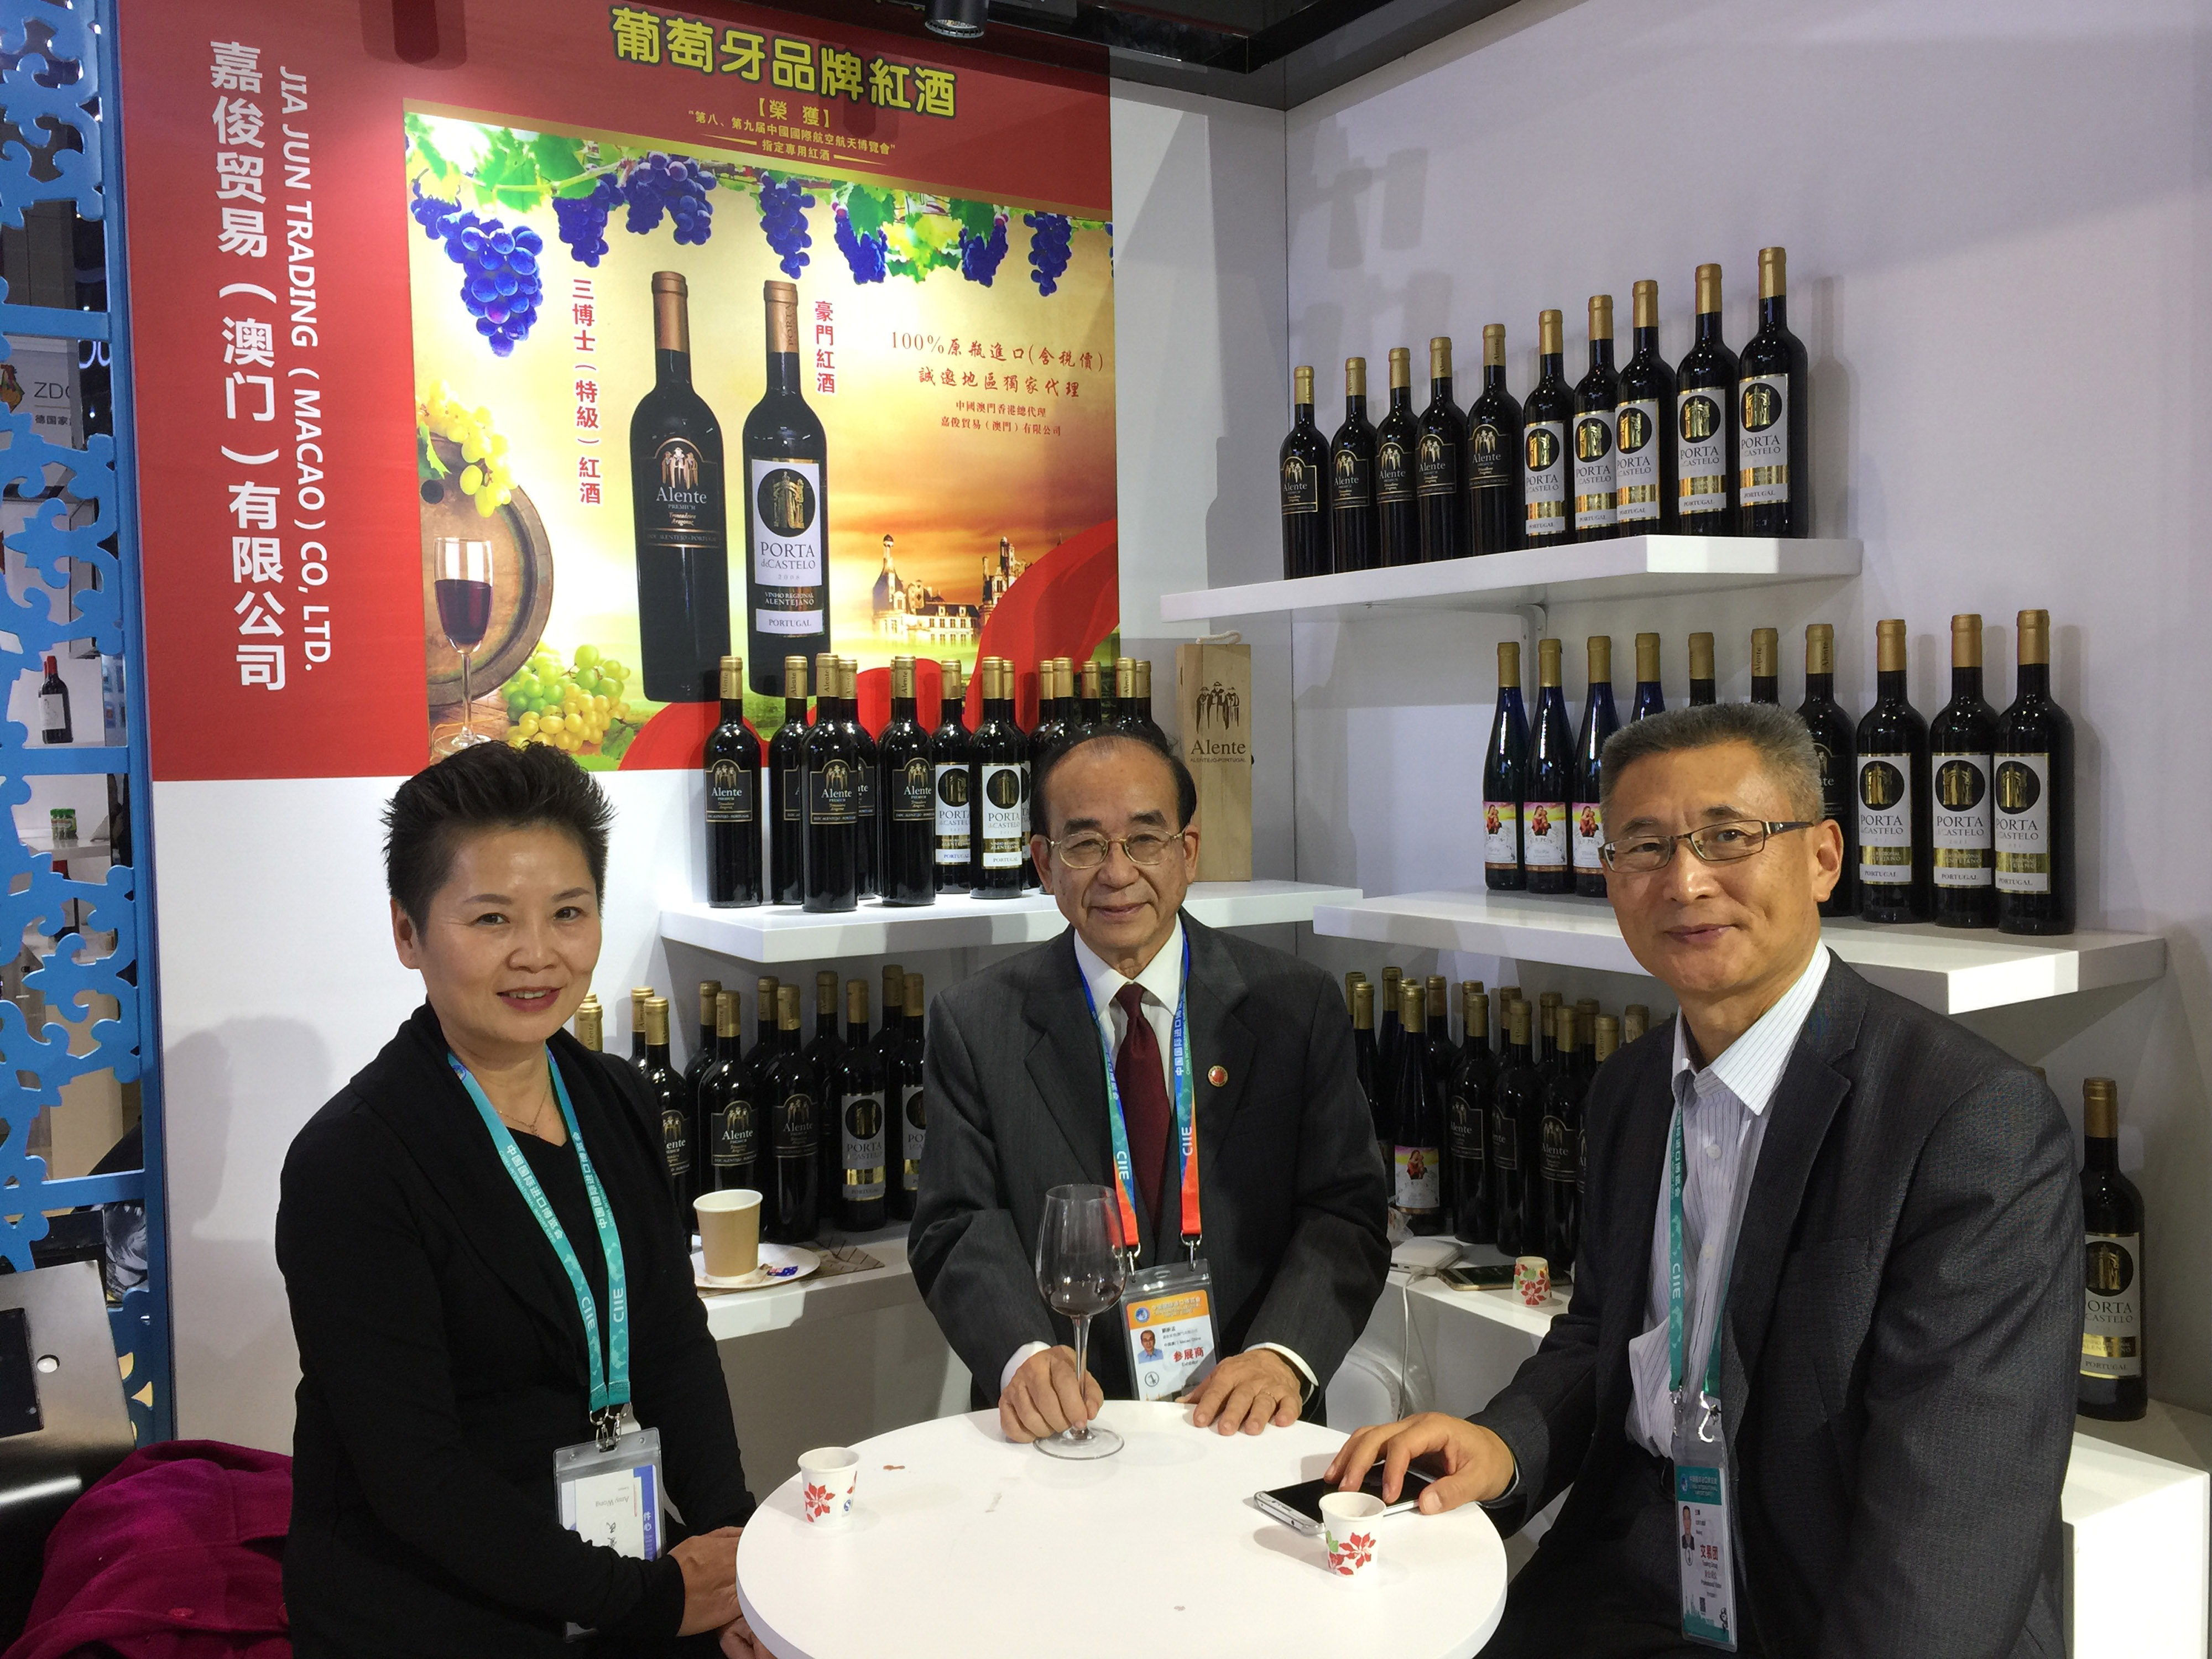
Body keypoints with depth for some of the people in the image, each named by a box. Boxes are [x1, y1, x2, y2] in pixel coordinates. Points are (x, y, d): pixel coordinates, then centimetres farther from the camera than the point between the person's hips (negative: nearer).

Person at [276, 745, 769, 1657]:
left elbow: (675, 1346, 5)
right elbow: (417, 1477, -16)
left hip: (621, 1562, 5)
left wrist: (733, 1538, -9)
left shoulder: (615, 1101, 5)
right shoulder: (349, 1162, -15)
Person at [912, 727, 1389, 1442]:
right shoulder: (975, 1024, 4)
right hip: (1059, 1426, 0)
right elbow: (959, 1225, -2)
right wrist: (1023, 1354, -20)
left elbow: (1345, 1213, 0)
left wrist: (1282, 1355, -17)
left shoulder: (1296, 1006, 3)